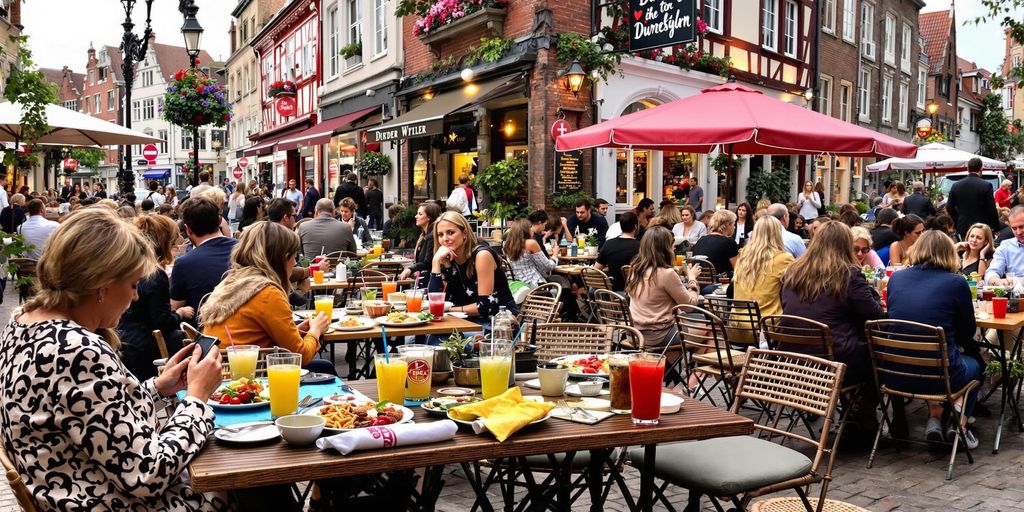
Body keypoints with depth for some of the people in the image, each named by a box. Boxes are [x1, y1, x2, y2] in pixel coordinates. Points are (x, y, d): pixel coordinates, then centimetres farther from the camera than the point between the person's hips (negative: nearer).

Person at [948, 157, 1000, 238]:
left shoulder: (956, 186, 1)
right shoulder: (986, 186, -9)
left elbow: (949, 208, 5)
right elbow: (992, 210, -8)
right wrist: (996, 228, 2)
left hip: (962, 228, 3)